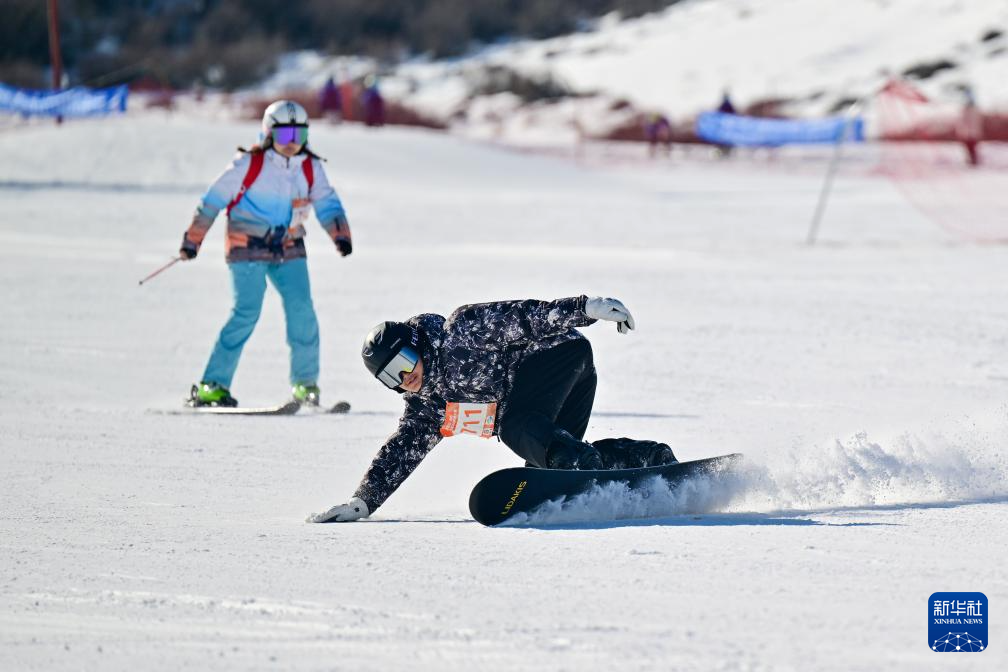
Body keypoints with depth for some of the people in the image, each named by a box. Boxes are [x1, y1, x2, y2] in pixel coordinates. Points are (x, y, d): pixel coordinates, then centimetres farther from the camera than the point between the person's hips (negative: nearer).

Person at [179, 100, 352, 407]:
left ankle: (305, 384, 3)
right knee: (246, 312, -15)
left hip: (288, 248, 5)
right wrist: (192, 240, -3)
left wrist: (340, 235, -13)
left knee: (302, 310, -9)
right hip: (248, 247, -5)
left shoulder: (311, 168, 4)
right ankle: (212, 386, -11)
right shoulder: (249, 164, -9)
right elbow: (213, 200, -4)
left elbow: (327, 203, 6)